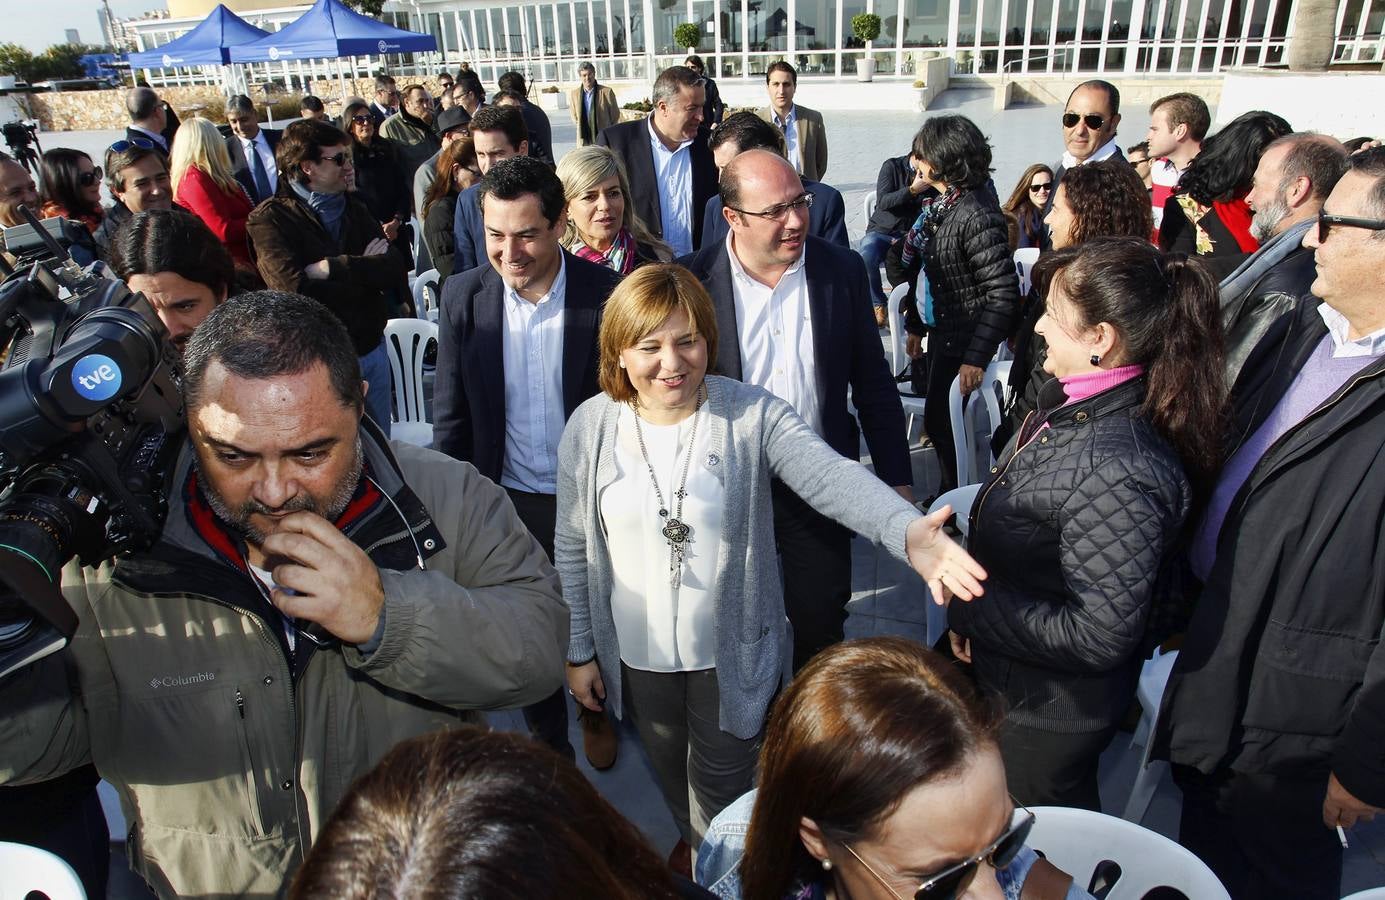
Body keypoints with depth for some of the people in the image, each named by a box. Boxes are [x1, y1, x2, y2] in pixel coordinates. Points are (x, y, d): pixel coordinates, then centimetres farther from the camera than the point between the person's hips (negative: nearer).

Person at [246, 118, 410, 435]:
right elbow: (294, 288, -23)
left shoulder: (355, 209, 8)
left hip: (372, 349, 5)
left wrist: (329, 268, -17)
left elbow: (396, 272, -5)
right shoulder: (269, 219, -8)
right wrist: (365, 268, -13)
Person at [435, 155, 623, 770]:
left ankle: (596, 712, 51)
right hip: (508, 500, 2)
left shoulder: (606, 294, -15)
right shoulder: (463, 295, -8)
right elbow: (451, 414, -1)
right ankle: (546, 732, 46)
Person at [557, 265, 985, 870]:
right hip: (637, 656, 3)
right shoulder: (590, 428, -10)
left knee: (723, 782, 17)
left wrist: (907, 530, -51)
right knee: (668, 771, 26)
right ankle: (694, 842, 59)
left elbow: (834, 477, -31)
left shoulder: (752, 416, -17)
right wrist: (579, 650, 3)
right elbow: (573, 549, -1)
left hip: (731, 652, -2)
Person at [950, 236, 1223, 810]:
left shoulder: (1116, 473, -35)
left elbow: (1100, 636, -31)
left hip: (1046, 718, -8)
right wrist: (971, 611, -2)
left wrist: (969, 611, -23)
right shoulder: (1069, 407, -6)